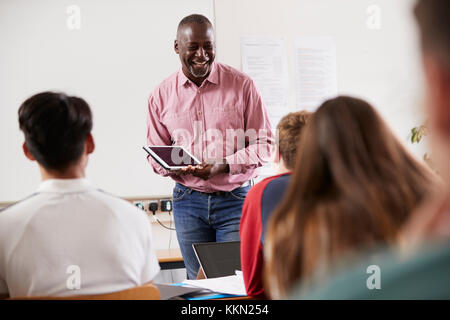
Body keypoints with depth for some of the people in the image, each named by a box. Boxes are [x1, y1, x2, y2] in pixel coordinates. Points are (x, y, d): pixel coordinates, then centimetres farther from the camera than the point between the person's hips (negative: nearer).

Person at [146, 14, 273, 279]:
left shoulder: (242, 85, -3)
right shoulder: (161, 95, 5)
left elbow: (263, 144, -3)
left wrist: (223, 166, -18)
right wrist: (173, 166, -11)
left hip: (235, 199, -2)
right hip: (188, 201, 2)